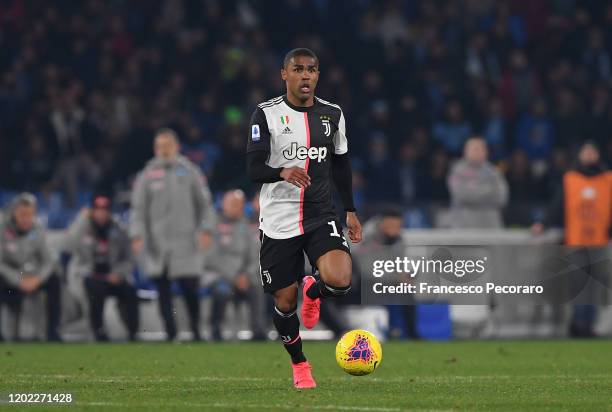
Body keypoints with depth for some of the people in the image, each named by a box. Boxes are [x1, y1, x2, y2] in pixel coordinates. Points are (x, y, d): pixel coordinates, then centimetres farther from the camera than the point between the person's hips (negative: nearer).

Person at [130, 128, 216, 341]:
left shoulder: (190, 172, 7)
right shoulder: (147, 176, 7)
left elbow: (205, 203, 10)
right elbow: (138, 209, 6)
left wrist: (206, 230, -1)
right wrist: (137, 235, -5)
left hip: (186, 242, -1)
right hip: (157, 244, 1)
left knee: (190, 289, -5)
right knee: (163, 292, 1)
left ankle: (196, 330, 9)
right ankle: (170, 331, 8)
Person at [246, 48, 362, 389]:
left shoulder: (332, 114, 5)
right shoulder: (266, 114, -6)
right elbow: (254, 169, -12)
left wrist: (350, 211, 15)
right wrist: (283, 172, -33)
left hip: (321, 217, 2)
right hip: (278, 223, -2)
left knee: (340, 281, -23)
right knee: (285, 302, 3)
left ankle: (314, 291, 16)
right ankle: (299, 364, 32)